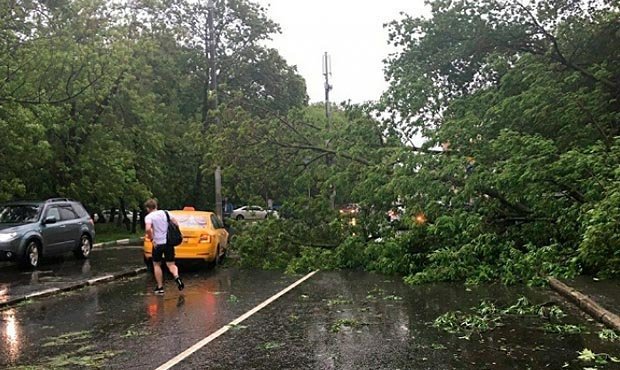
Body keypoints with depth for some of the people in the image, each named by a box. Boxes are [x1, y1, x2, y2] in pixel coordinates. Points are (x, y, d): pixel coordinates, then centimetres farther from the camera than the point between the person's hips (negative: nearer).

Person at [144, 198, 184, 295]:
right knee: (171, 264, 9)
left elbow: (148, 229, -25)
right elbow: (176, 223, 4)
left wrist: (152, 239, -12)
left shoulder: (149, 217, -7)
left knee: (156, 265, 15)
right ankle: (177, 276, -22)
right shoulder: (165, 213, 7)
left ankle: (160, 288, 16)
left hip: (158, 243, -3)